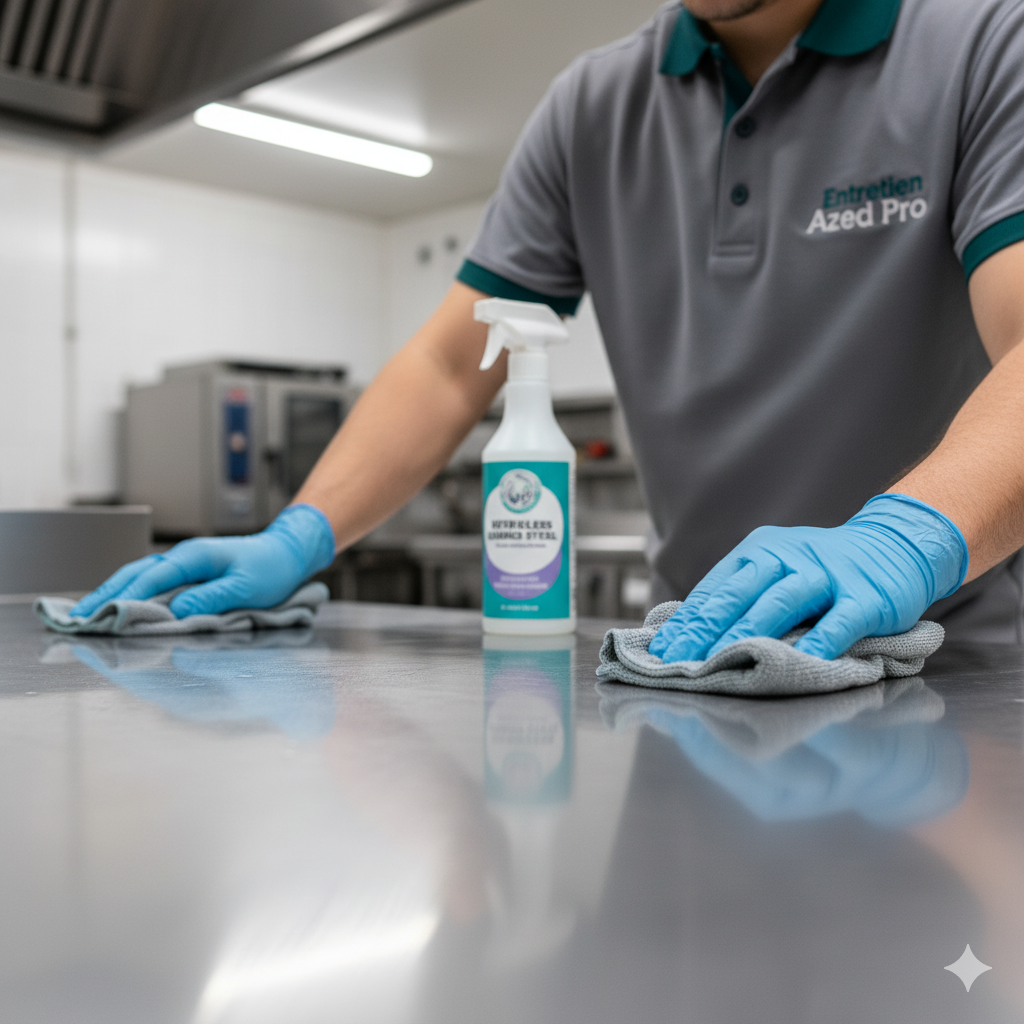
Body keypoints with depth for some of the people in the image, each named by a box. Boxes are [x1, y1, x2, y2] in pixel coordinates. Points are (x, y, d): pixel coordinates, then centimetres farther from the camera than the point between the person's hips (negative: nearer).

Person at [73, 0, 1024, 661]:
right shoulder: (592, 108, 5)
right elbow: (450, 368, 2)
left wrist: (905, 541, -43)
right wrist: (296, 540, -12)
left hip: (942, 662, -2)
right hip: (700, 647, 3)